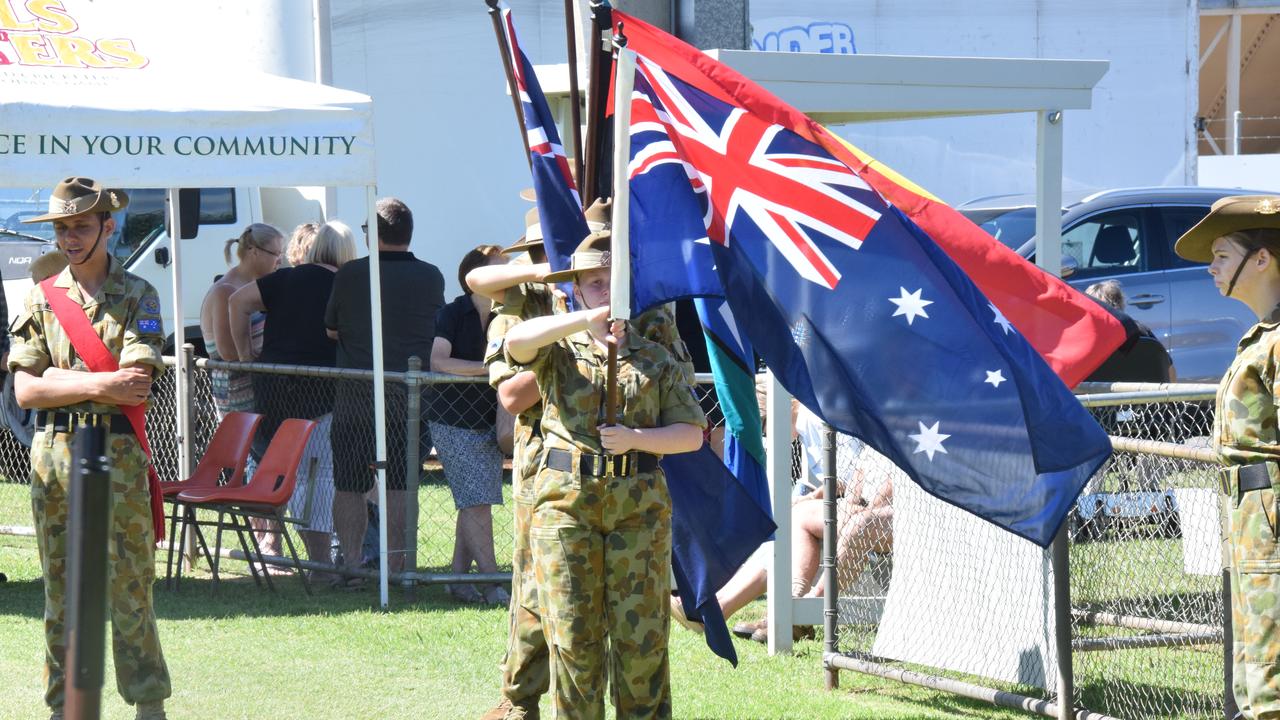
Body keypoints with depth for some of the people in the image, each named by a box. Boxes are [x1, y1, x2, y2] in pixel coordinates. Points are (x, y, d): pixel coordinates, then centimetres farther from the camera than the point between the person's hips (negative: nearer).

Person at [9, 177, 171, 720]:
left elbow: (137, 384, -11)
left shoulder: (137, 296, 1)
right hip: (52, 454, 3)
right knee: (60, 590, 7)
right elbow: (25, 390, -1)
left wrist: (57, 380, -11)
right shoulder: (41, 299, 8)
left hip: (117, 455, -3)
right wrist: (100, 385, -12)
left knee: (130, 587, -1)